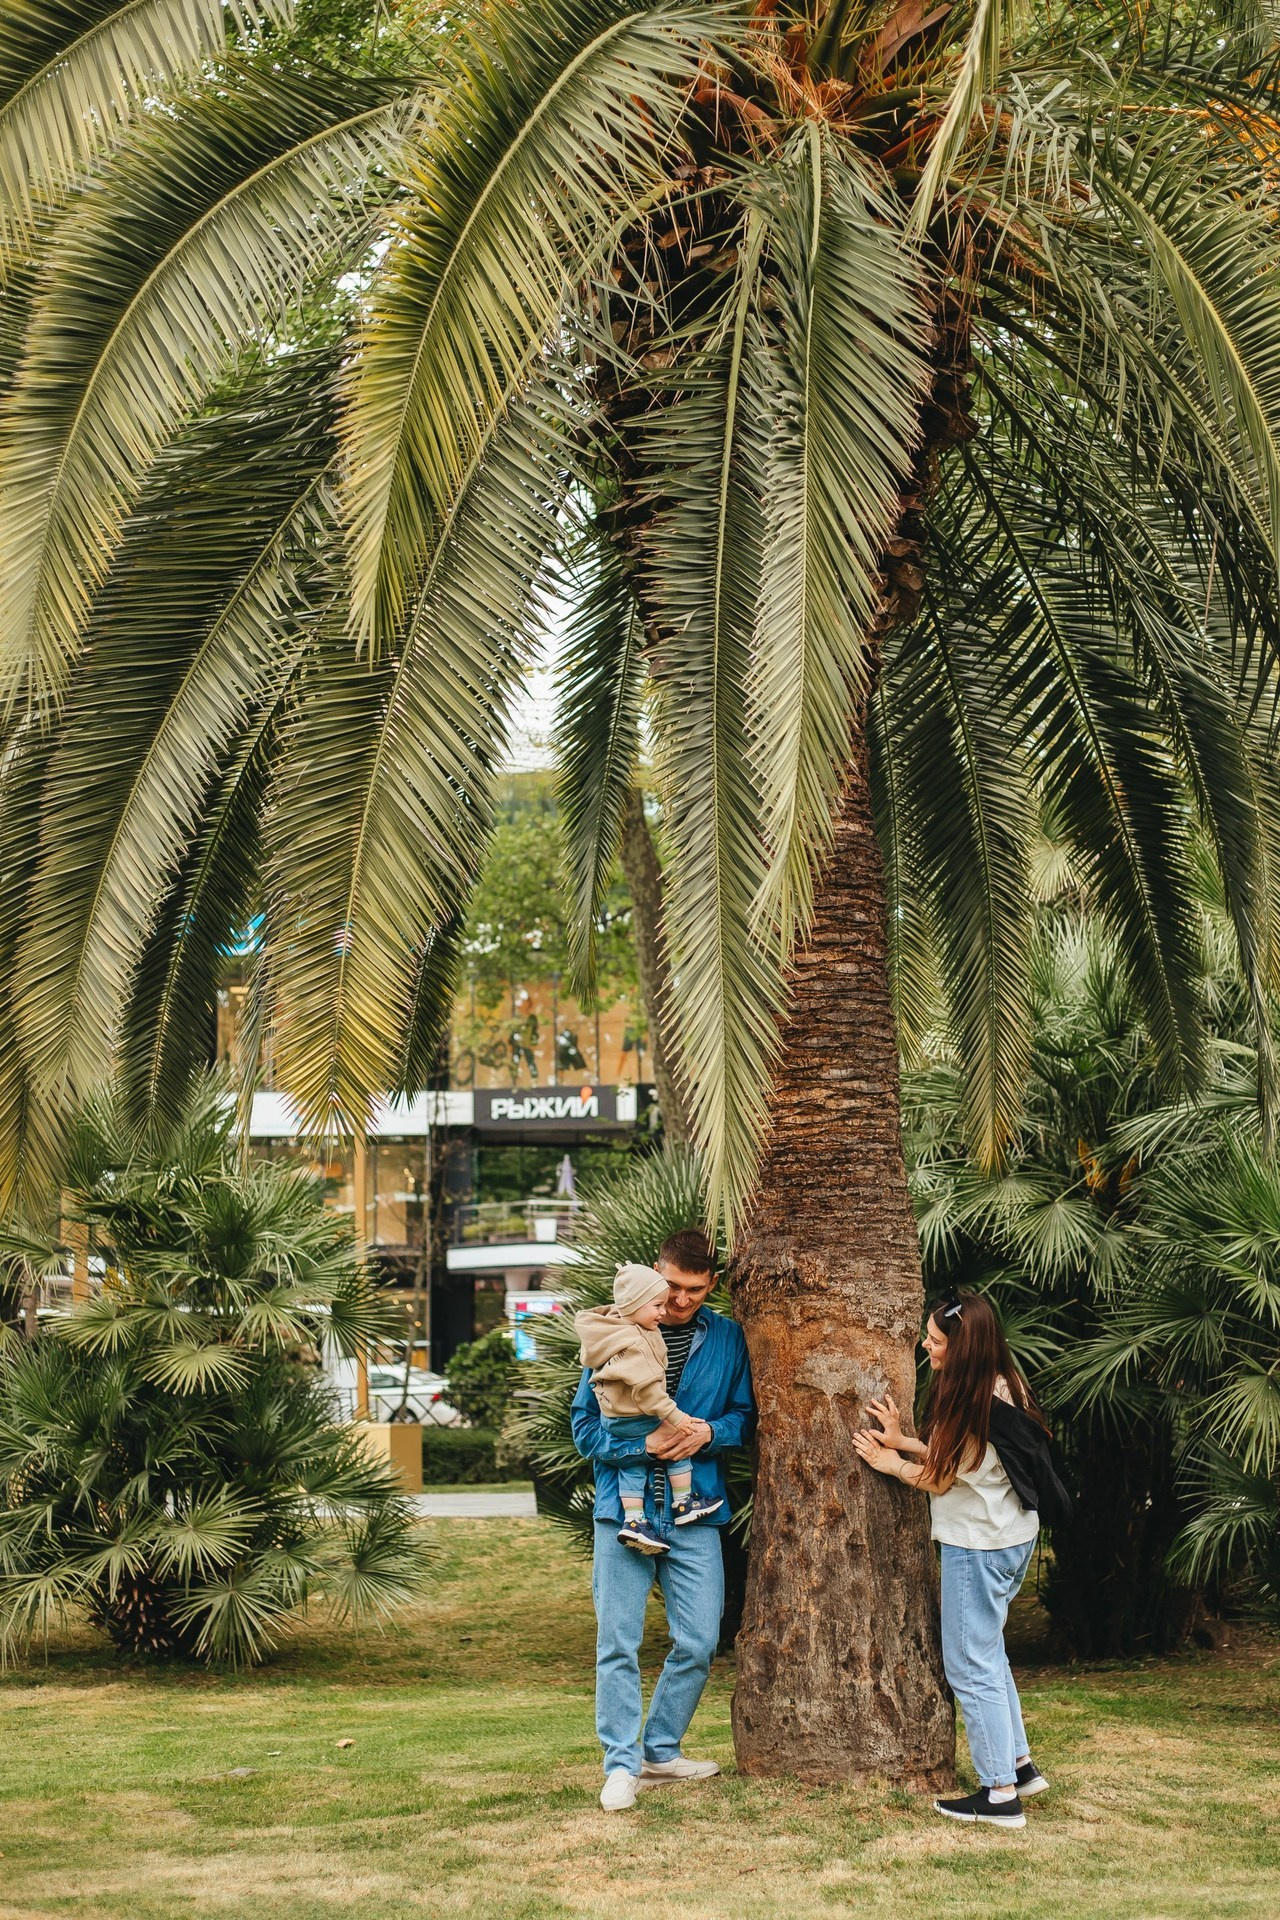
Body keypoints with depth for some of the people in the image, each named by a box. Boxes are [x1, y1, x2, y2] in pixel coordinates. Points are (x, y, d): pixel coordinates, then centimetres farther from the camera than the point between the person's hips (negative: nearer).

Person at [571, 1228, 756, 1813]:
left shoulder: (727, 1338, 6)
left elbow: (746, 1414, 12)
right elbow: (585, 1425, -2)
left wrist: (711, 1433, -9)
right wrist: (643, 1446, -17)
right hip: (624, 1508, -2)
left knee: (698, 1643, 4)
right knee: (618, 1643, -1)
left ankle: (660, 1751, 22)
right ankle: (621, 1764, 8)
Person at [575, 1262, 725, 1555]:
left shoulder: (616, 1319, -1)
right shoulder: (632, 1344, -30)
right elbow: (646, 1388, -31)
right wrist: (674, 1417, -27)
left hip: (612, 1418, 9)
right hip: (635, 1420, -9)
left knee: (632, 1467, 15)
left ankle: (633, 1521, 13)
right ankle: (683, 1503, 14)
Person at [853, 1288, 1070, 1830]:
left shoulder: (976, 1405, -23)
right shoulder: (1005, 1388, 5)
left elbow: (940, 1478, -13)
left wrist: (891, 1463, 3)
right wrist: (903, 1442, 6)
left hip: (978, 1546, -10)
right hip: (1012, 1538, 10)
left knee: (971, 1667, -2)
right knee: (988, 1654, 21)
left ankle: (1000, 1793, 2)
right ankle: (1020, 1764, 28)